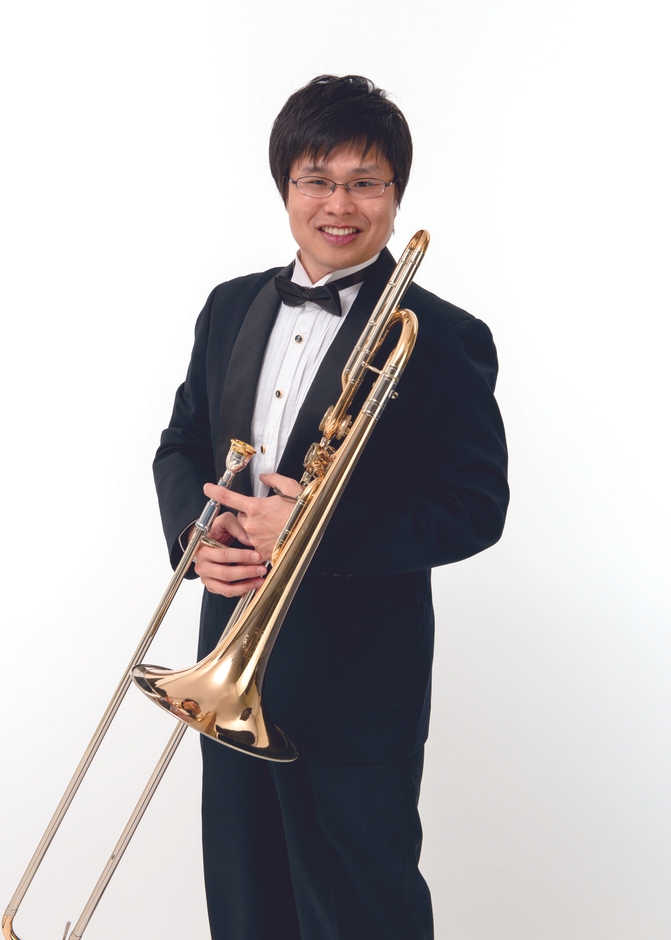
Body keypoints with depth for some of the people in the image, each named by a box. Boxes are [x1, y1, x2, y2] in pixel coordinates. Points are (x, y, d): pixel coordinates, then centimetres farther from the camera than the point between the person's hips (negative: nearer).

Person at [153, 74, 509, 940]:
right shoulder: (231, 309, 6)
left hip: (358, 680, -5)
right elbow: (181, 445, 11)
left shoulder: (443, 339, -12)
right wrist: (197, 534, -11)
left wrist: (317, 536, -24)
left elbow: (476, 507, -14)